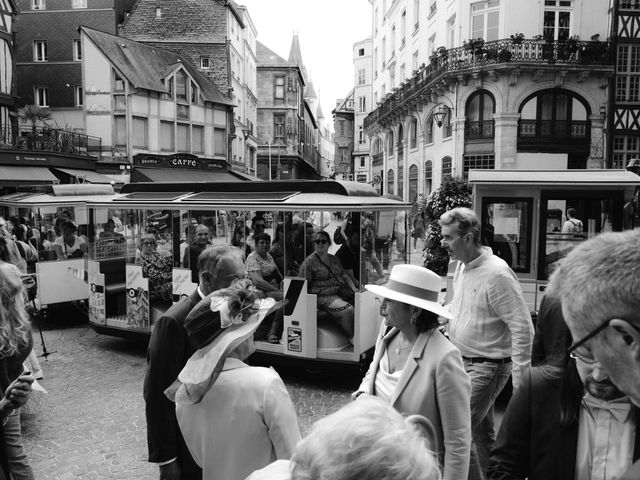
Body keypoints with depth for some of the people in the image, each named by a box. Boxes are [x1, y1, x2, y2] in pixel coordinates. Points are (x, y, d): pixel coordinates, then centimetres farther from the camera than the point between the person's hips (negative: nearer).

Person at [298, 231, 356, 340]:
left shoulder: (334, 259, 19)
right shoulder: (309, 261, -2)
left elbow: (345, 276, 21)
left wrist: (355, 289, 6)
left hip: (340, 293, 7)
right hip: (323, 297, -7)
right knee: (348, 310, -28)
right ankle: (352, 339, -10)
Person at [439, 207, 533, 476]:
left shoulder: (496, 274, -22)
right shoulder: (462, 266, 5)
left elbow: (522, 328, -21)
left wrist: (521, 382, -20)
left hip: (487, 366, -8)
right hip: (464, 361, 8)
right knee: (482, 432, 20)